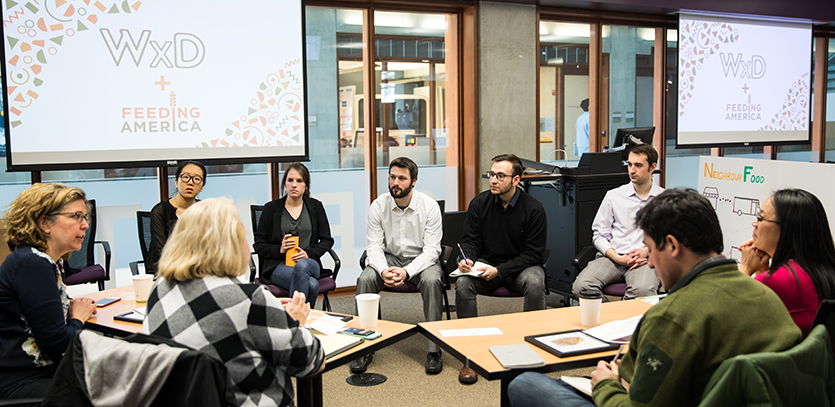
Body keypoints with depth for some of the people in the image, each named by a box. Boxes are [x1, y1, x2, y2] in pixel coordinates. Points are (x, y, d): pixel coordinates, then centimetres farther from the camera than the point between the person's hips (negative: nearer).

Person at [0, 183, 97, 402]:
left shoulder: (53, 263, 11)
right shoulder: (31, 264, -19)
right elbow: (57, 344, -21)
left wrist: (72, 309, 2)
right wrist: (78, 318, -3)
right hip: (18, 382, -9)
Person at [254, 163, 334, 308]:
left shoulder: (315, 207, 13)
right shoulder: (271, 208, 8)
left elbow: (327, 240, 10)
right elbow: (259, 244, 7)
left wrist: (308, 253, -7)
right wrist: (279, 249, -12)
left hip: (309, 262, 2)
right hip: (278, 265, -2)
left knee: (302, 266, -37)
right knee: (311, 284, -34)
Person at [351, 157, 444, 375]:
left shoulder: (429, 206, -13)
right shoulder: (378, 205, -7)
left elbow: (431, 250, -15)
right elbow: (374, 246, -7)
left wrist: (407, 272, -30)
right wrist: (384, 271, -28)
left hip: (421, 260, -2)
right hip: (389, 258, 2)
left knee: (432, 281, -34)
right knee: (365, 279, -26)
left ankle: (433, 350, -22)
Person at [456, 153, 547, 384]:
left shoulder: (533, 209, -10)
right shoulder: (479, 203, -1)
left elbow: (533, 254, -10)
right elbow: (470, 240, 5)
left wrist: (500, 270, -21)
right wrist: (468, 259, -18)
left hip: (521, 266, -2)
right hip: (486, 263, 2)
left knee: (535, 284, -35)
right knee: (463, 283, -28)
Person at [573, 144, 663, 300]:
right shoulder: (613, 196, 15)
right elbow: (599, 234, 12)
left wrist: (647, 250, -9)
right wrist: (618, 258, -6)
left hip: (646, 259, -1)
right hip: (613, 256, 1)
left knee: (643, 290, -37)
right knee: (582, 285, -29)